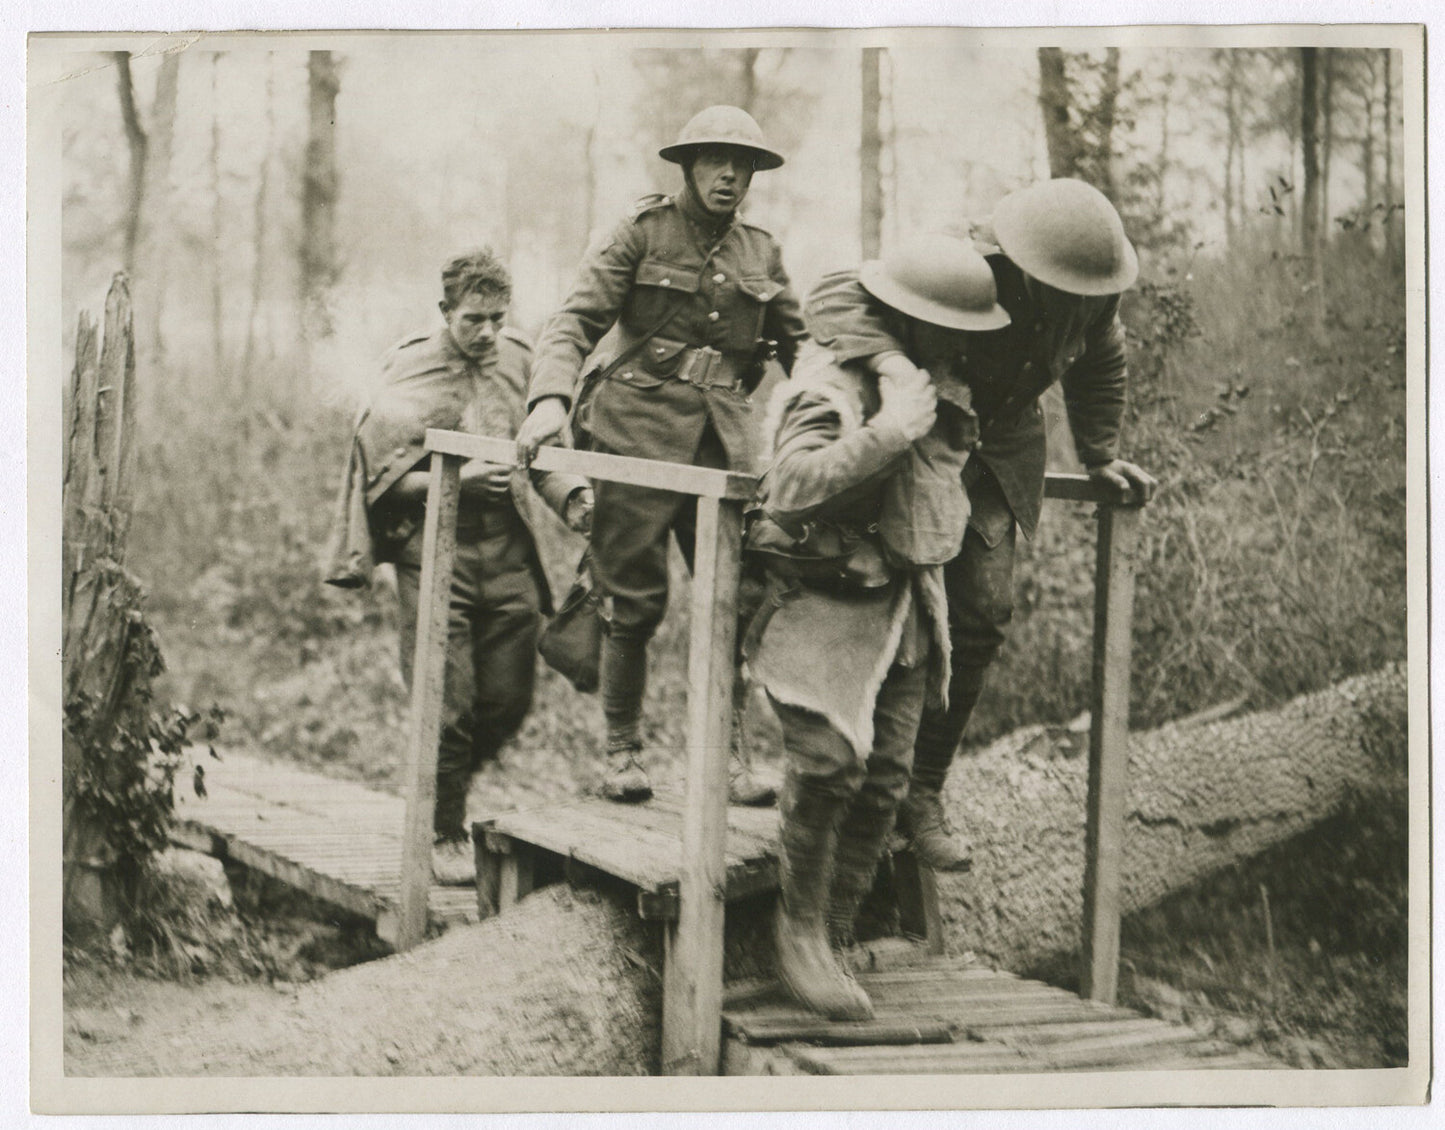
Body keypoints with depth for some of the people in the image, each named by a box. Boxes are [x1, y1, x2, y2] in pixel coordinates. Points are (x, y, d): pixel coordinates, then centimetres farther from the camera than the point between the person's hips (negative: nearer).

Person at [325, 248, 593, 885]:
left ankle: (446, 794, 32)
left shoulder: (519, 362, 8)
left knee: (508, 701, 6)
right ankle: (444, 835, 13)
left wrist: (570, 497, -6)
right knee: (447, 706, -4)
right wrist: (459, 479, -18)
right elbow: (385, 480, -6)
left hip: (509, 552, 4)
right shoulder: (408, 375, -4)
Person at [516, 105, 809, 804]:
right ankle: (622, 751, 14)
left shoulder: (762, 254, 14)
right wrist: (551, 398, -22)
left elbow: (798, 346, 20)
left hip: (725, 440, 4)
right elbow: (576, 321, -5)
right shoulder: (642, 233, 1)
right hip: (640, 429, -3)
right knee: (634, 598, 0)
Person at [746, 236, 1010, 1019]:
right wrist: (886, 433, -30)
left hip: (907, 609, 8)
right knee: (830, 758, -20)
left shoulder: (940, 387, 15)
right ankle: (798, 934, -5)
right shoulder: (833, 382, -13)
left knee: (884, 779, 2)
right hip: (826, 603, -8)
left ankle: (829, 943, 11)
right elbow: (791, 488, -28)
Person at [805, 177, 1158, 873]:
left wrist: (1099, 455, 14)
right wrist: (896, 364, -53)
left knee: (982, 613, -5)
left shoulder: (1094, 287, -11)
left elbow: (1100, 364, 12)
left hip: (1003, 453, 5)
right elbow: (835, 300, -36)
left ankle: (922, 792, 4)